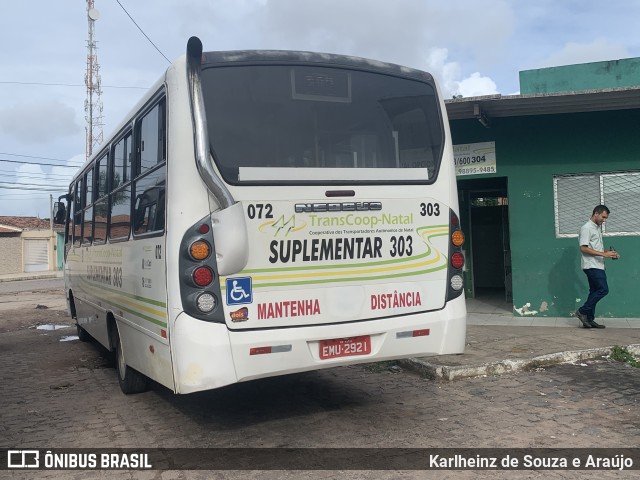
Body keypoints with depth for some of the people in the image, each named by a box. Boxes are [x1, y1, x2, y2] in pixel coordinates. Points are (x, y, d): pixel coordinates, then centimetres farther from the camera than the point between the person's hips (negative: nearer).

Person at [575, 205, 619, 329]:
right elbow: (583, 248, -20)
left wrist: (608, 253, 9)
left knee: (595, 291, 9)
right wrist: (603, 254, -22)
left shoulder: (598, 228, 18)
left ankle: (589, 319, 13)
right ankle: (582, 311, -4)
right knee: (603, 289, -13)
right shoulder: (586, 228, -13)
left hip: (598, 266, 10)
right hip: (591, 266, -10)